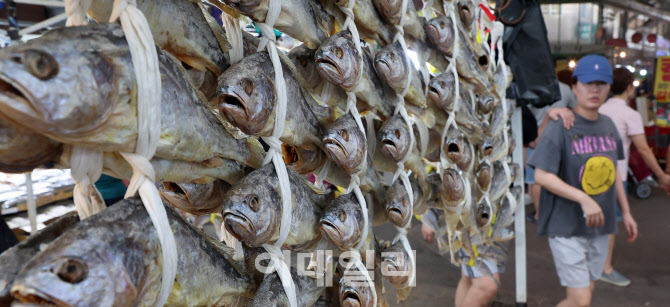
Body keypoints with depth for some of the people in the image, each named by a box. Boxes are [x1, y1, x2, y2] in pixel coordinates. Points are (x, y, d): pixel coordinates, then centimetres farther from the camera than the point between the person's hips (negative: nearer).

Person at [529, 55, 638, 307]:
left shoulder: (608, 126, 7)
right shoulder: (559, 128, -15)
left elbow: (613, 171, 17)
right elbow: (542, 175, -20)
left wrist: (626, 212, 17)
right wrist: (583, 198, -28)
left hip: (599, 225, 7)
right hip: (566, 227, -7)